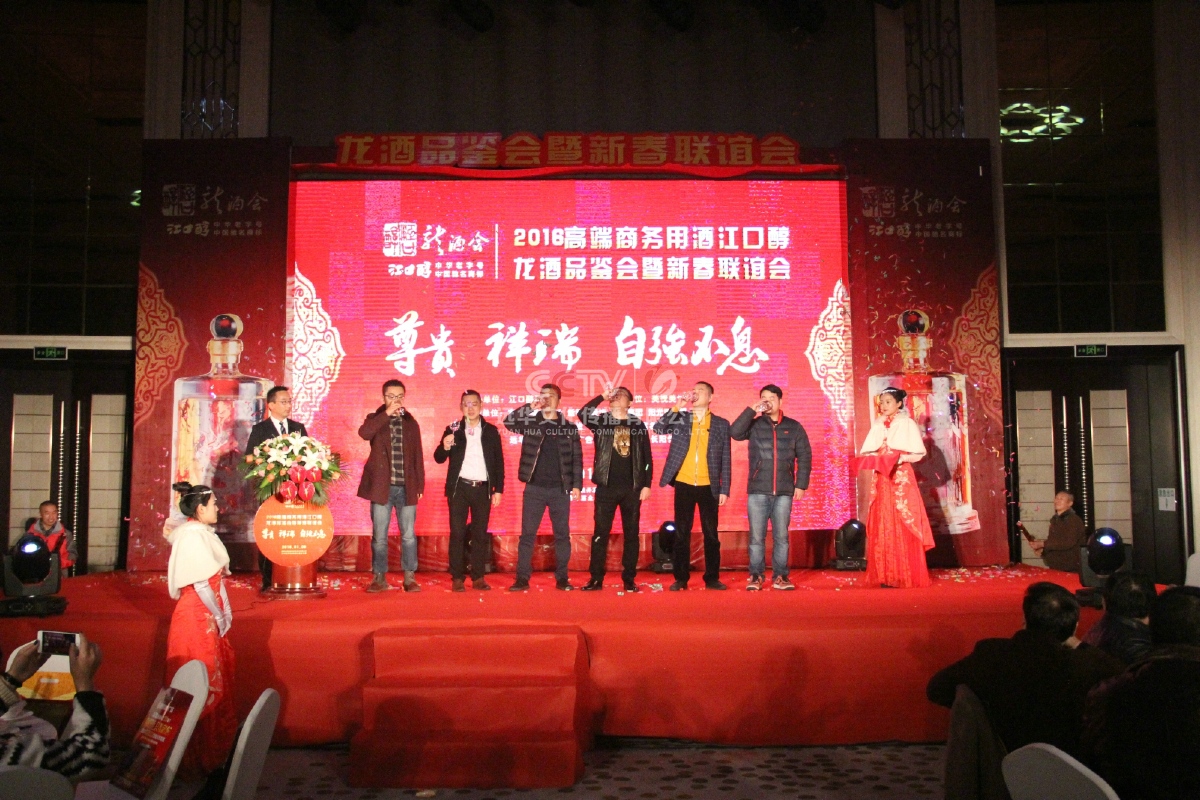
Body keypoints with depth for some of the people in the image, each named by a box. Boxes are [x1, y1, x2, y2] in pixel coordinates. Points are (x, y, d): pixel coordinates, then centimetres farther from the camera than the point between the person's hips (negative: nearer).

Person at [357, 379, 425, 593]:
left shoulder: (411, 423, 11)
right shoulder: (376, 420, 6)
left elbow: (418, 456, 11)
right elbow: (364, 433, -18)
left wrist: (420, 485, 6)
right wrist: (387, 414, -18)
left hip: (407, 487, 1)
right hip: (382, 486, -1)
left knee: (408, 535, 2)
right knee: (379, 536, 3)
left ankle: (409, 578, 9)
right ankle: (379, 577, 13)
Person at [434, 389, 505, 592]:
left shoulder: (491, 431, 7)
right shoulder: (453, 429, 5)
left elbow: (499, 462, 8)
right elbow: (439, 458, 1)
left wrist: (498, 489, 1)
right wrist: (445, 447, -20)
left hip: (483, 489, 1)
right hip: (459, 488, -1)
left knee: (480, 534, 3)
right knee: (457, 533, -1)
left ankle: (478, 577, 9)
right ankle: (457, 578, 3)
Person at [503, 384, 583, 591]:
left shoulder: (569, 428, 6)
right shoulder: (530, 423, 6)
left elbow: (577, 458, 5)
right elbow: (508, 421, -12)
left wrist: (577, 484, -3)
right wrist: (531, 407, -18)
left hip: (560, 489, 0)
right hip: (534, 488, 0)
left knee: (562, 534, 5)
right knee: (527, 534, 0)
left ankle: (562, 578, 13)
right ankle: (522, 579, 5)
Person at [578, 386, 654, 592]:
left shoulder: (638, 425, 8)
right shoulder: (601, 422, 6)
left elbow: (647, 458, 6)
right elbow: (582, 414, -14)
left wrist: (647, 485, 0)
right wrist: (602, 396, -11)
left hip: (632, 488, 1)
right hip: (606, 487, 0)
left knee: (631, 534, 5)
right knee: (600, 533, 0)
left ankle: (629, 578, 12)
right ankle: (596, 578, 6)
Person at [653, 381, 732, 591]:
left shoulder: (721, 424, 5)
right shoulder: (680, 419, 7)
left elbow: (725, 459, 4)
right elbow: (658, 429, -10)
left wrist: (724, 489, -1)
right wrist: (676, 407, -12)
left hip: (708, 487, 0)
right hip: (683, 485, 0)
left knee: (711, 534, 4)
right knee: (681, 534, 4)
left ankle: (712, 578, 13)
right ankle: (681, 578, 11)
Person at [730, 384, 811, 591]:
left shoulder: (794, 427, 9)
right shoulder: (754, 424, 6)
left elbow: (804, 457, 8)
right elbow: (735, 433, -13)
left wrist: (801, 484, 1)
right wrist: (752, 410, -13)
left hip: (784, 491, 1)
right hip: (757, 491, -1)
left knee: (781, 536, 4)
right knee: (756, 536, 1)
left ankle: (780, 576, 11)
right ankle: (755, 576, 8)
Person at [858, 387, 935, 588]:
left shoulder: (907, 423, 0)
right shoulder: (877, 425, 13)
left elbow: (919, 453, -3)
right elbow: (866, 451, 11)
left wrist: (901, 458, -19)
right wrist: (873, 458, -10)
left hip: (901, 478, -4)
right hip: (881, 479, 4)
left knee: (904, 526, -5)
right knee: (883, 526, 2)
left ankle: (907, 575, -1)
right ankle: (886, 576, 4)